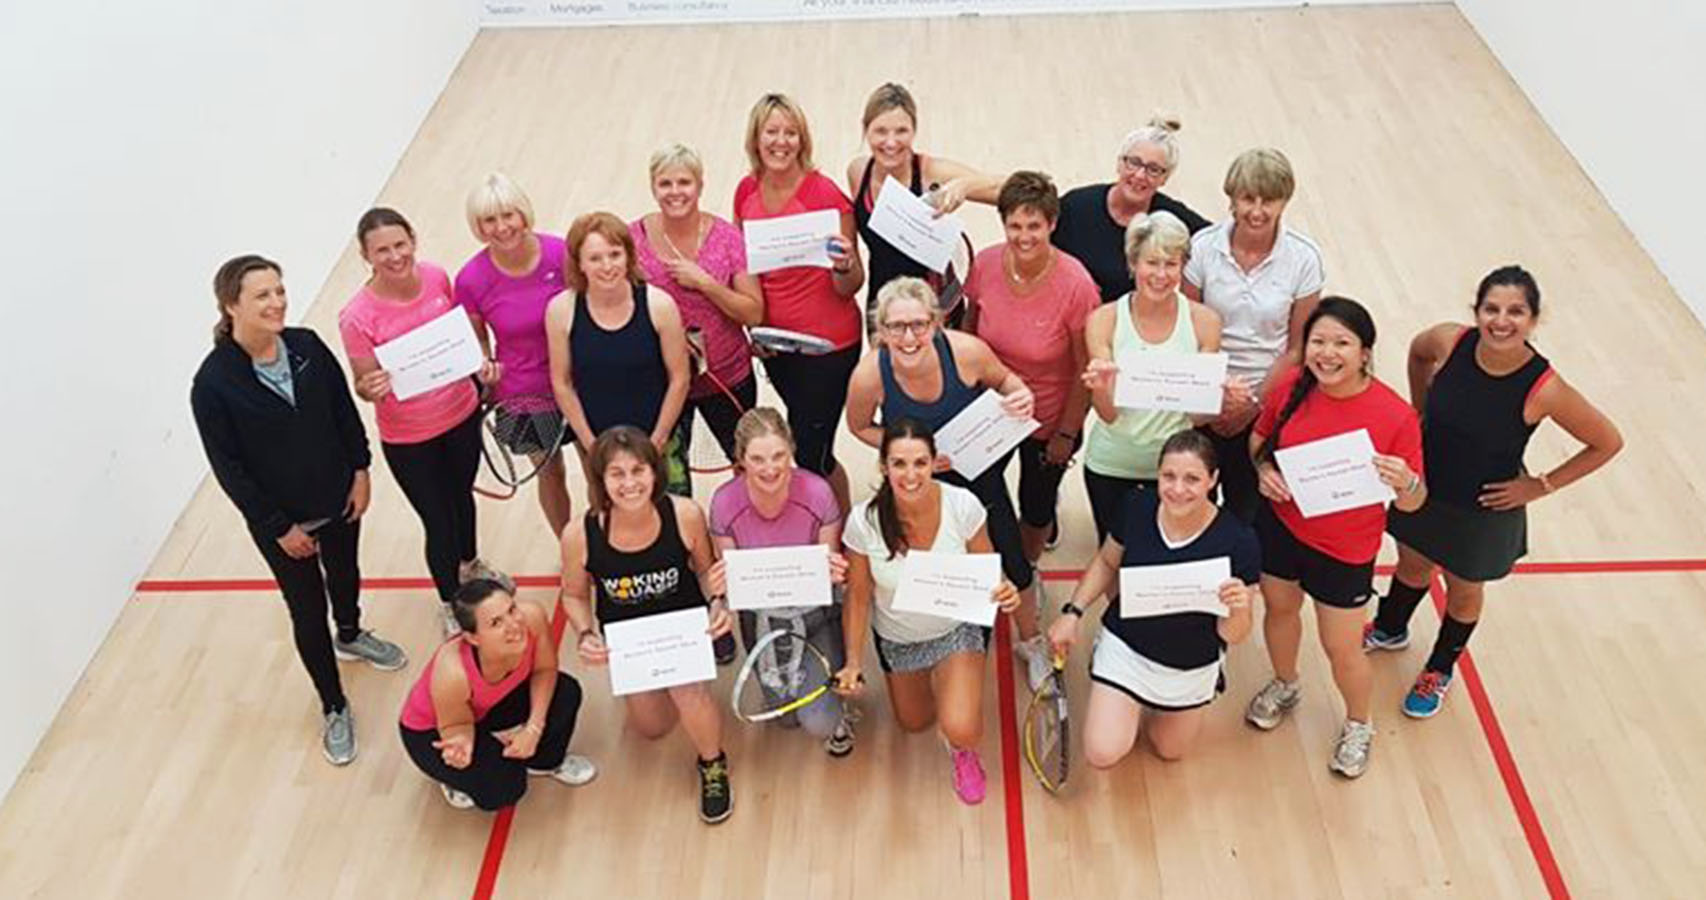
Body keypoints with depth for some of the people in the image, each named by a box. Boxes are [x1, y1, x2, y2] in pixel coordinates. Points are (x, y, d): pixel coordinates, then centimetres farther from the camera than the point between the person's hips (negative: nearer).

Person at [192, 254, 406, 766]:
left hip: (338, 499, 4)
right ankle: (334, 709, 28)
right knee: (308, 611, 8)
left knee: (345, 575, 28)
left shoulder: (307, 346, -12)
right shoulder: (213, 383, -23)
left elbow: (344, 410, 1)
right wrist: (279, 526, -15)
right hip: (280, 520, -4)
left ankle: (350, 637, 60)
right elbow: (227, 468, -17)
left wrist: (360, 471, -2)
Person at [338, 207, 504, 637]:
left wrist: (482, 364, -11)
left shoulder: (437, 277, -14)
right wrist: (371, 389, -35)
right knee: (438, 522, 10)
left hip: (462, 412, 4)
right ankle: (450, 605, 38)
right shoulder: (357, 317, -26)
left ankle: (469, 564, 59)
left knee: (462, 494, 28)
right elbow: (364, 384, -12)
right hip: (408, 440, -4)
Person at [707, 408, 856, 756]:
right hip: (762, 619, 2)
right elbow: (728, 576, -10)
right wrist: (722, 584, -33)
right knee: (787, 716, 14)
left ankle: (838, 717, 25)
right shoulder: (725, 503, -20)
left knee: (820, 723, -12)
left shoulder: (816, 492, -23)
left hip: (817, 612, -1)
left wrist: (833, 570, -35)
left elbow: (830, 561, -11)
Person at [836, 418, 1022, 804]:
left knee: (960, 729, -23)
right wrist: (853, 661, -17)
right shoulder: (864, 520, -27)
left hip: (957, 629, -2)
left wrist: (1003, 592, -34)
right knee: (914, 723, 25)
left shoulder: (963, 505, -28)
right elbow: (858, 597, -12)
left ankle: (963, 752, 17)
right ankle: (930, 679, 60)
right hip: (897, 638, 2)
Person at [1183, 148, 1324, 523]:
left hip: (1267, 405, 0)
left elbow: (1297, 348, -3)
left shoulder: (1303, 258, -9)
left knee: (1247, 509, 12)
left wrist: (1254, 403, -8)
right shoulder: (1204, 246, -9)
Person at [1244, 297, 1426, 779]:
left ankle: (1358, 725, 42)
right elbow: (1259, 437, 7)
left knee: (1342, 649, 10)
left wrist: (1405, 482, -37)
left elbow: (1413, 502, -15)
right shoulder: (1292, 387, -13)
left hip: (1345, 551, -3)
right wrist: (1263, 469, -14)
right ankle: (1284, 685, 57)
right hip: (1280, 526, 4)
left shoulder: (1395, 416, -24)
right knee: (1279, 608, 25)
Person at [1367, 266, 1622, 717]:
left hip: (1484, 512, -2)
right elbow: (1416, 352, 4)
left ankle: (1440, 669, 51)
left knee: (1464, 593, 23)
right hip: (1423, 488, 3)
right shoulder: (1449, 342, -22)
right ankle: (1390, 629, 59)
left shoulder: (1544, 389, -30)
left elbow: (1608, 443, -15)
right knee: (1412, 565, 28)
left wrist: (1541, 485, -13)